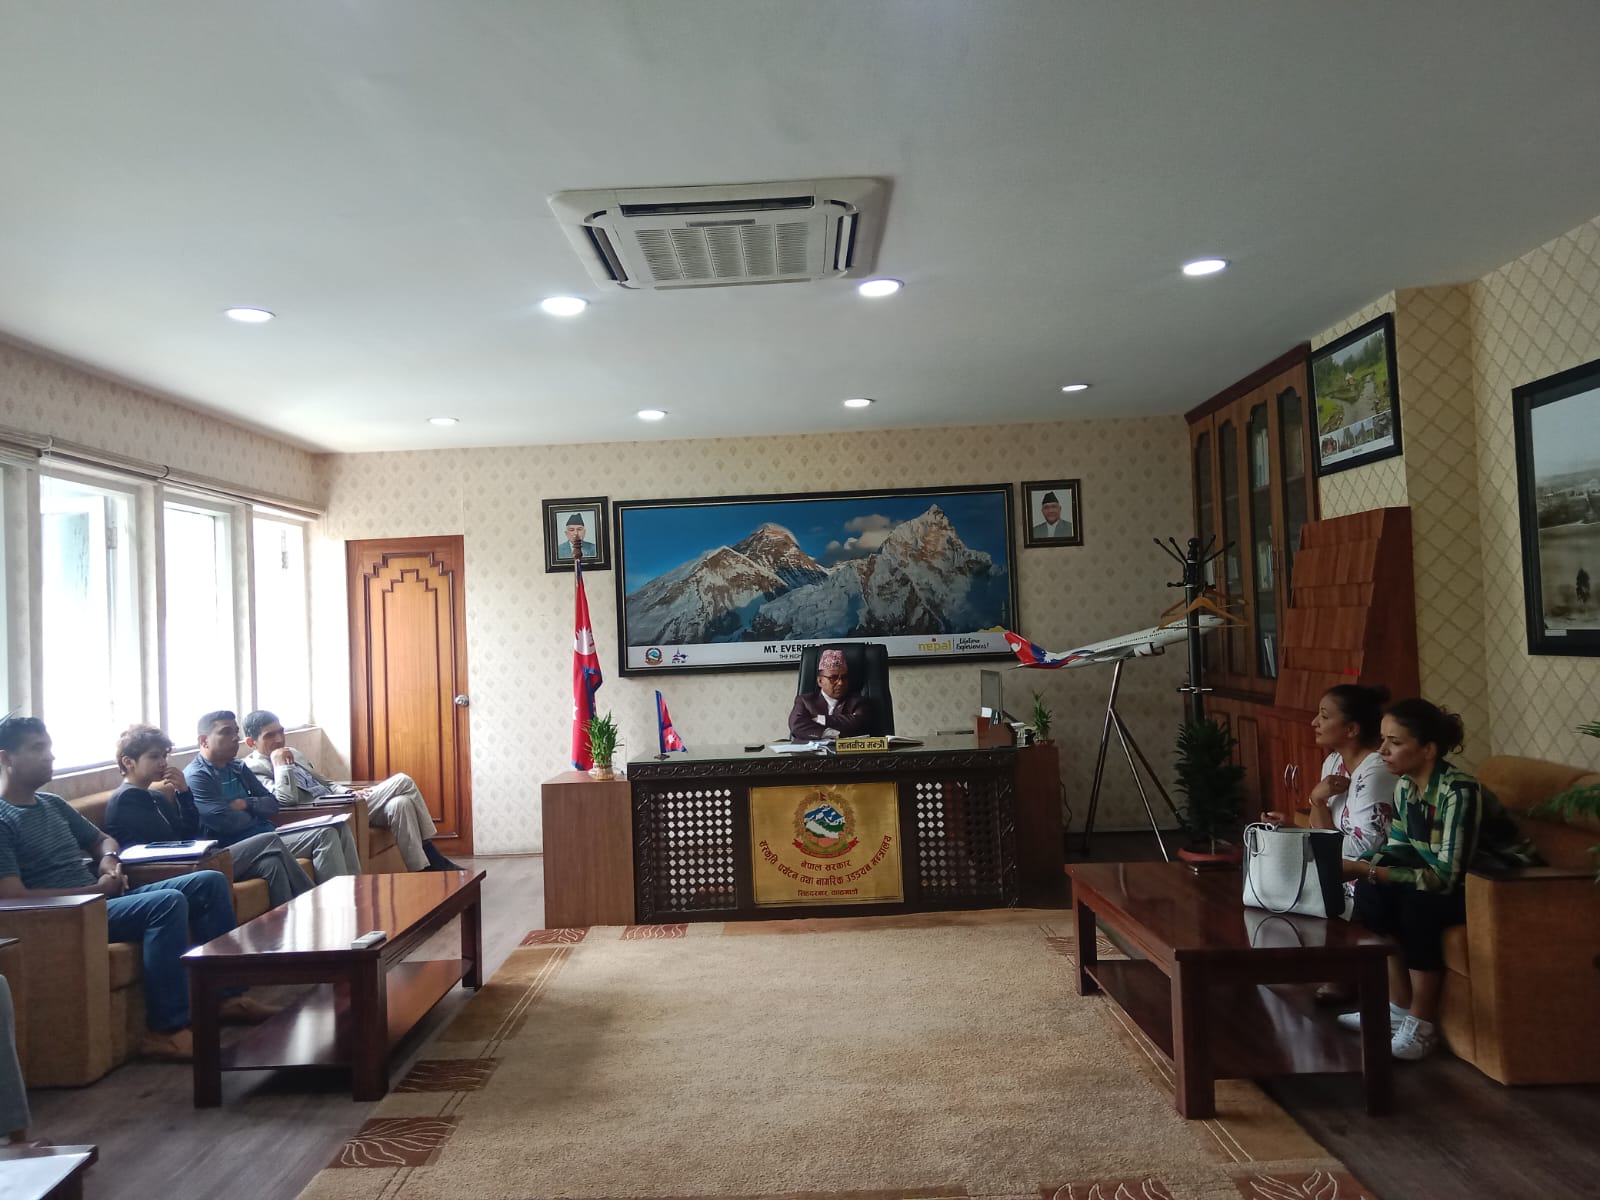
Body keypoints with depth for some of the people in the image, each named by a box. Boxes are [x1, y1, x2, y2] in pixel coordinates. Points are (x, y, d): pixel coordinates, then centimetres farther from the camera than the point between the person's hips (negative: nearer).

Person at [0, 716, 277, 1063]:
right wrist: (93, 889, -17)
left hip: (105, 899, 9)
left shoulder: (52, 804, 17)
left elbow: (102, 839, 30)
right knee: (168, 902, -32)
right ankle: (167, 1029, -28)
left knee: (210, 882, 0)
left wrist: (108, 859, 5)